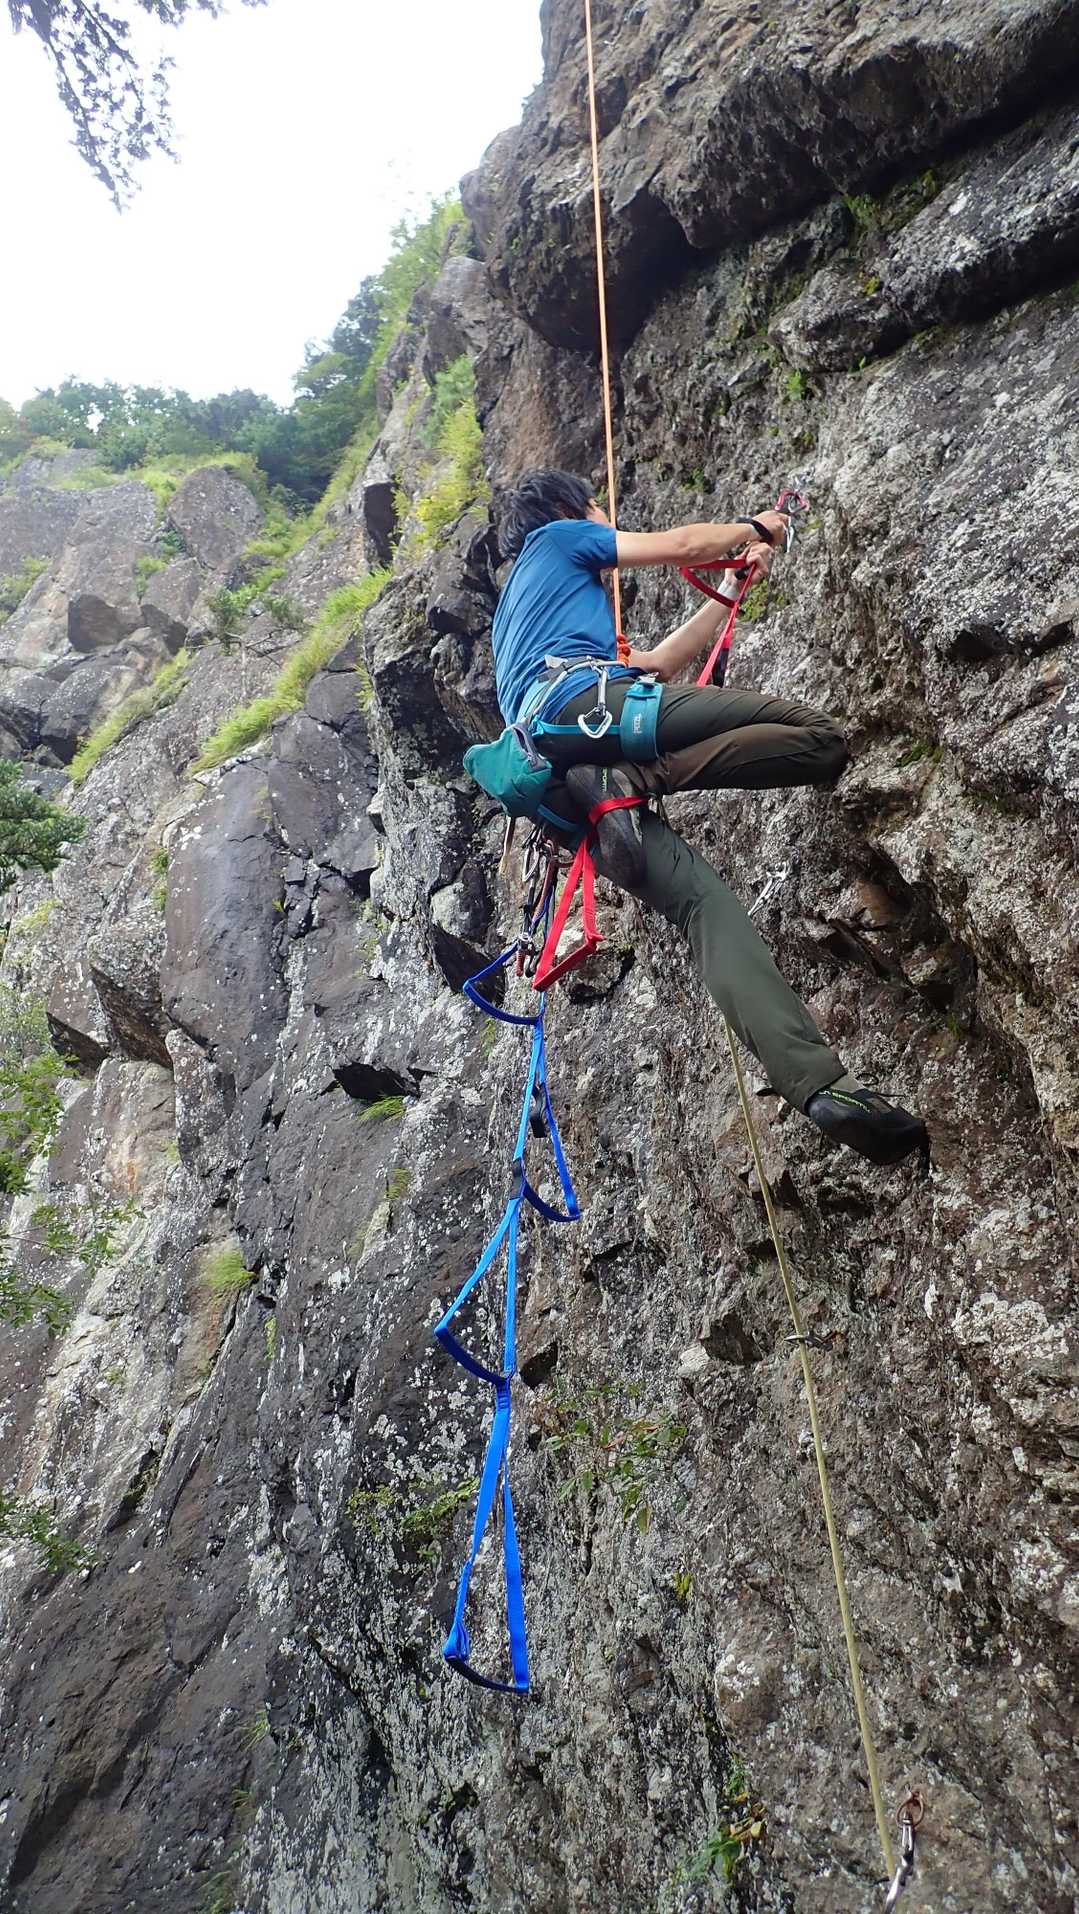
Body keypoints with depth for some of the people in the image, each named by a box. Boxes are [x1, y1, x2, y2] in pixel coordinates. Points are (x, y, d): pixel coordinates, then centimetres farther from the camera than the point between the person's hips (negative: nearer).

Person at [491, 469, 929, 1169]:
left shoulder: (516, 612, 44)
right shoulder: (557, 538, 24)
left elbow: (658, 663, 44)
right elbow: (681, 544, 20)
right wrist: (751, 527, 40)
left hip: (550, 777, 7)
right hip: (585, 699, -7)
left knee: (703, 899, -11)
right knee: (820, 737, -11)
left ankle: (820, 1084, -27)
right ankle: (633, 780, -23)